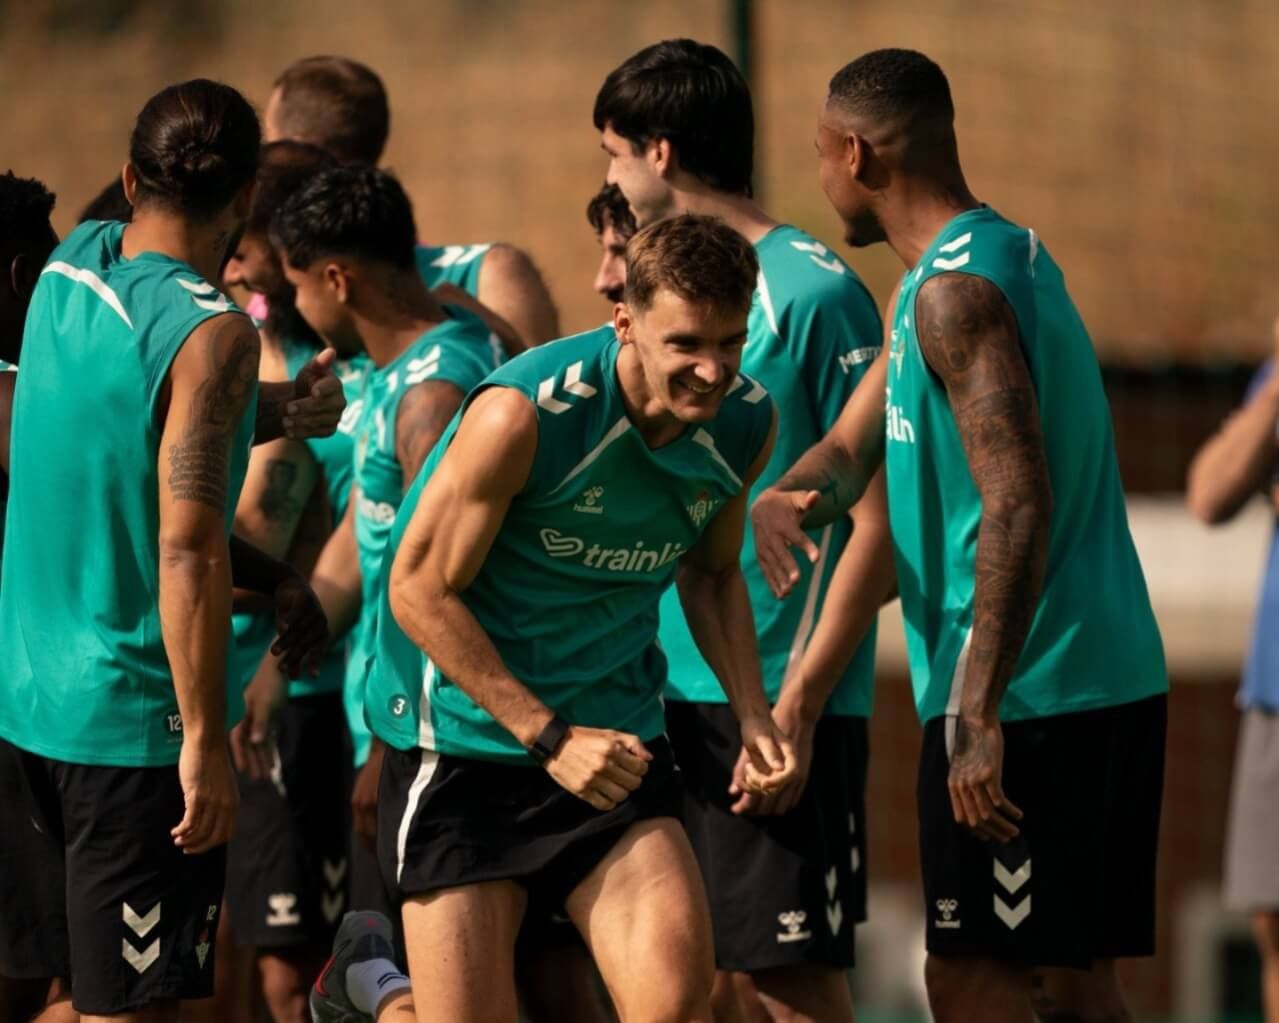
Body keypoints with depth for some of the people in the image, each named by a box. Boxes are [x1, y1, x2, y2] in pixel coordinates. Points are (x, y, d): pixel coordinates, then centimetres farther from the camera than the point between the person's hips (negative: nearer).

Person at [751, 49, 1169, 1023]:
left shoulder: (953, 293, -15)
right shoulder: (1013, 256, 17)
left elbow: (1019, 507, -24)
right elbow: (852, 446, 17)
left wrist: (980, 714, -25)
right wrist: (785, 496, -6)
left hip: (1026, 693, -10)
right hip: (1112, 677, 10)